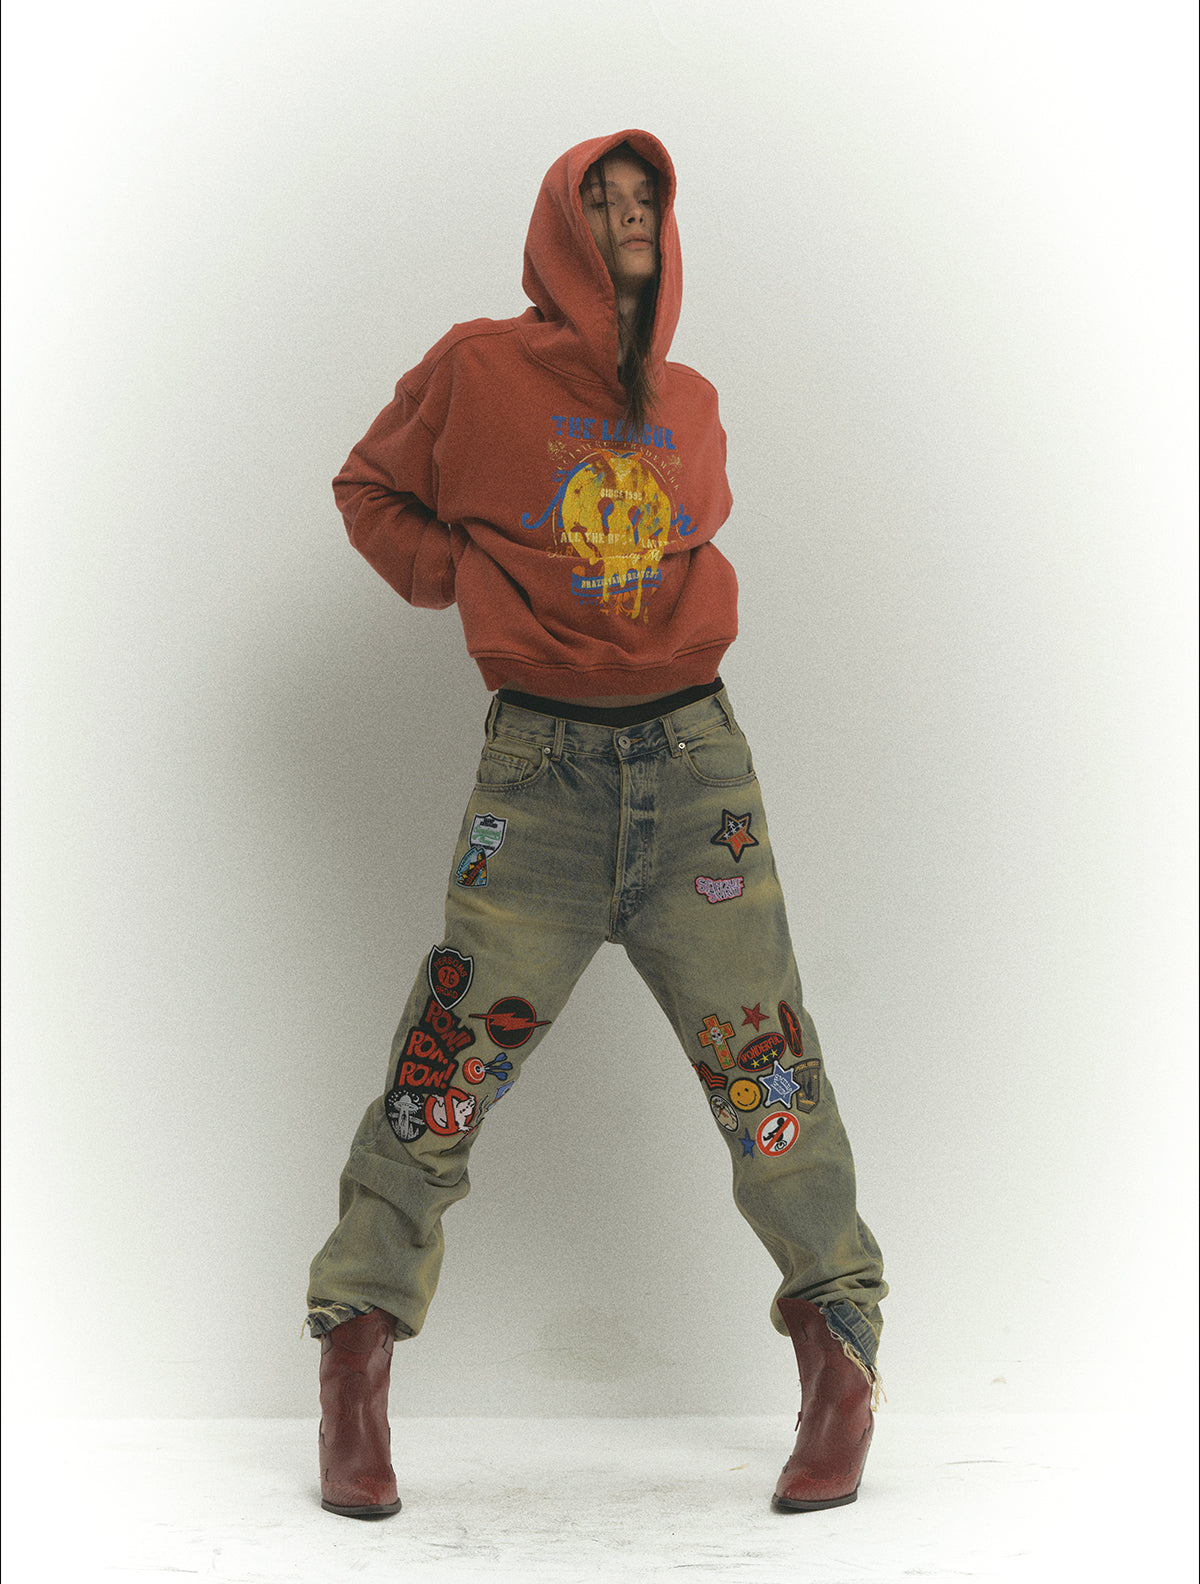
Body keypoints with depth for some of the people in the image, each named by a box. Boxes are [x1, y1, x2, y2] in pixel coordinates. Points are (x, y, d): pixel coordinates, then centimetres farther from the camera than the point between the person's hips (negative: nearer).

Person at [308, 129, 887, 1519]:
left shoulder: (691, 403, 14)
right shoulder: (476, 371, 2)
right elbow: (371, 490, 15)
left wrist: (689, 607, 14)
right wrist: (460, 579, 3)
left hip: (696, 753, 3)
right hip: (541, 764, -3)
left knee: (764, 1065, 0)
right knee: (446, 1067, -5)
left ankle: (839, 1353, 14)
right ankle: (354, 1358, 10)